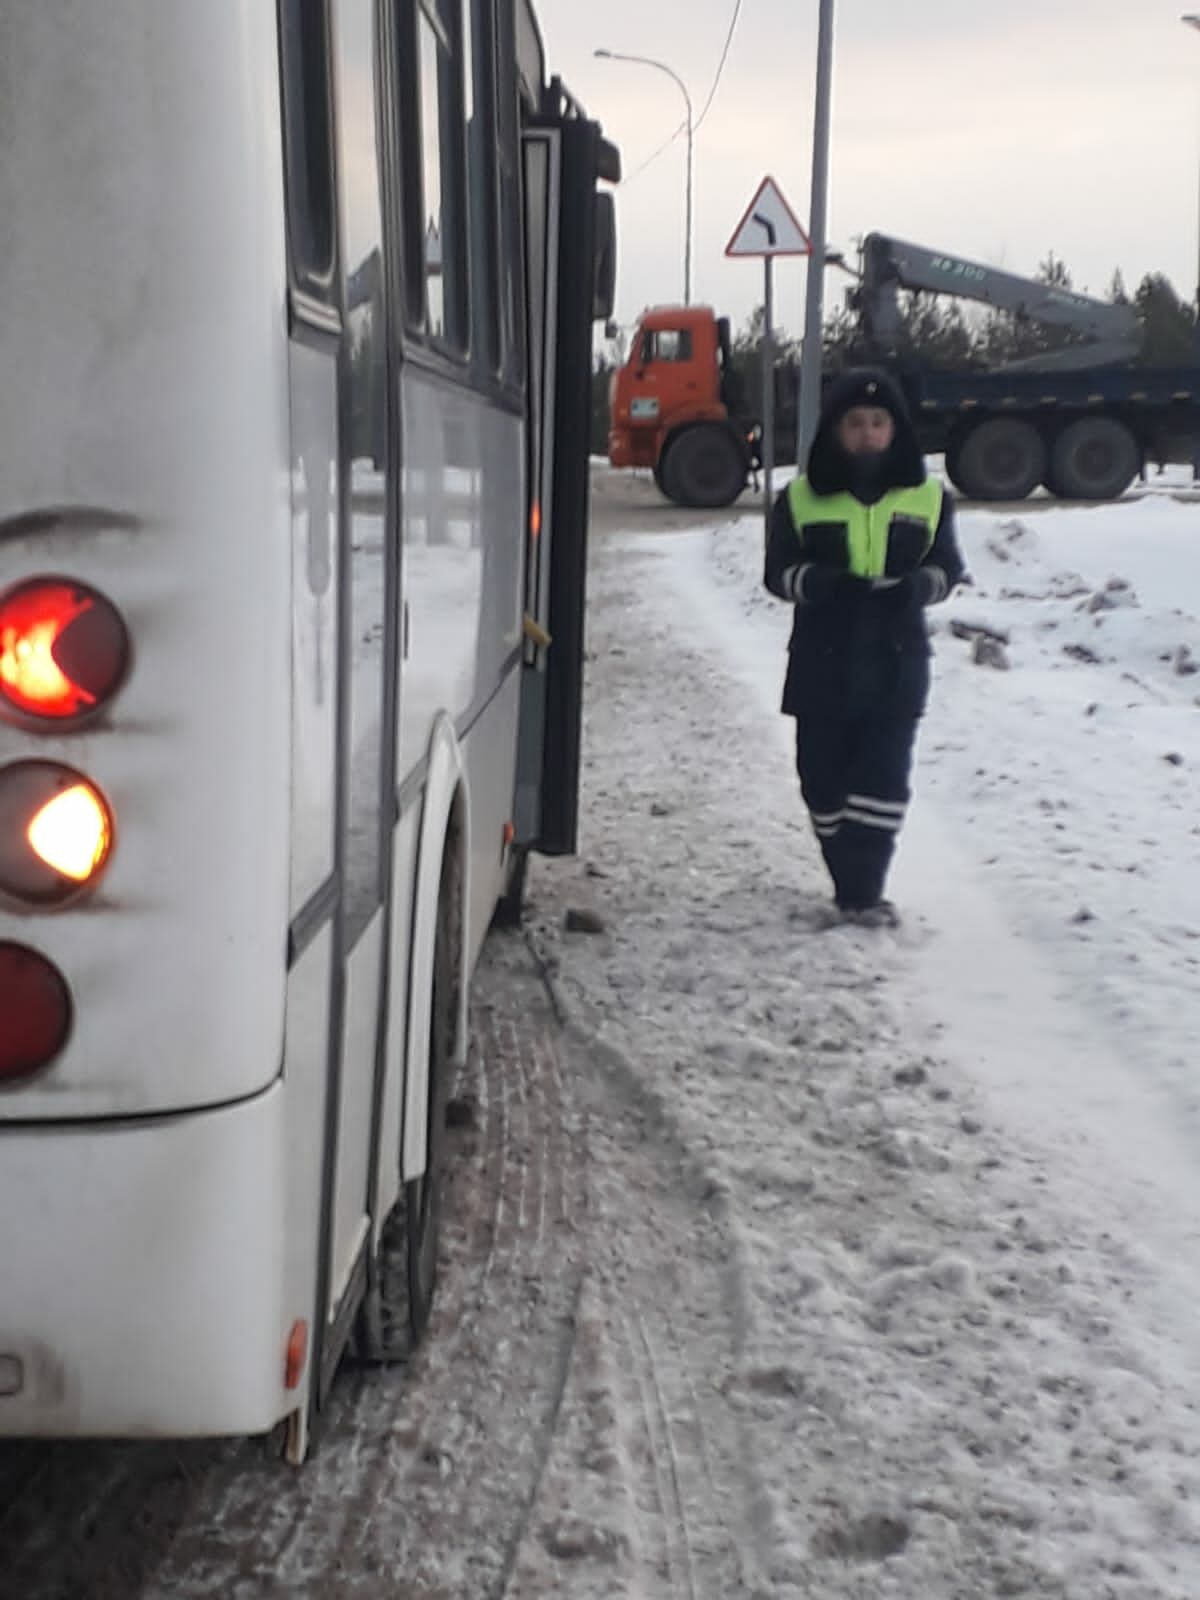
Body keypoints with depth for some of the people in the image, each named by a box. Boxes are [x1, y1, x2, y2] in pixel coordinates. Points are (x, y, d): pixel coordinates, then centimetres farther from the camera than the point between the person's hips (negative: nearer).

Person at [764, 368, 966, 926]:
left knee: (883, 778, -7)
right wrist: (820, 584, -20)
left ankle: (862, 891, -1)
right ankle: (853, 886, 20)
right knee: (825, 778, 5)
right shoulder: (800, 499, 1)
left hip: (896, 665, 0)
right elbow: (778, 572, 2)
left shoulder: (927, 498, 4)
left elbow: (948, 566, 7)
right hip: (823, 666, 1)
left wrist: (918, 585, -16)